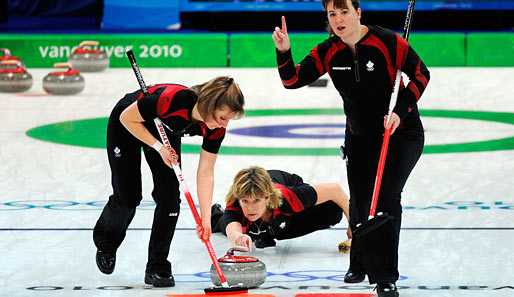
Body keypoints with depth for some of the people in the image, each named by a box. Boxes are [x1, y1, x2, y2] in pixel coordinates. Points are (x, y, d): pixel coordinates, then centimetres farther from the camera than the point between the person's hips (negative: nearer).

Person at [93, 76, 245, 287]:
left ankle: (158, 268, -1)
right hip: (127, 127, -4)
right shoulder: (174, 99, -43)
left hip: (164, 132, 4)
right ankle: (105, 243, 32)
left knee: (169, 195, -11)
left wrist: (205, 218, -22)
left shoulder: (216, 129, -26)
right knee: (128, 197, 0)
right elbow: (127, 118, -27)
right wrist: (158, 146, -29)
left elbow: (205, 174, -18)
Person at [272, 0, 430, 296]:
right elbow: (293, 80, -11)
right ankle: (360, 264, 33)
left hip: (401, 132, -4)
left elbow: (421, 75, -12)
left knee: (385, 197, -17)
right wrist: (283, 51, -29)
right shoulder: (327, 52, -9)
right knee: (360, 202, 6)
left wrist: (400, 111, -21)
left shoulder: (388, 42, -21)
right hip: (360, 136, 4)